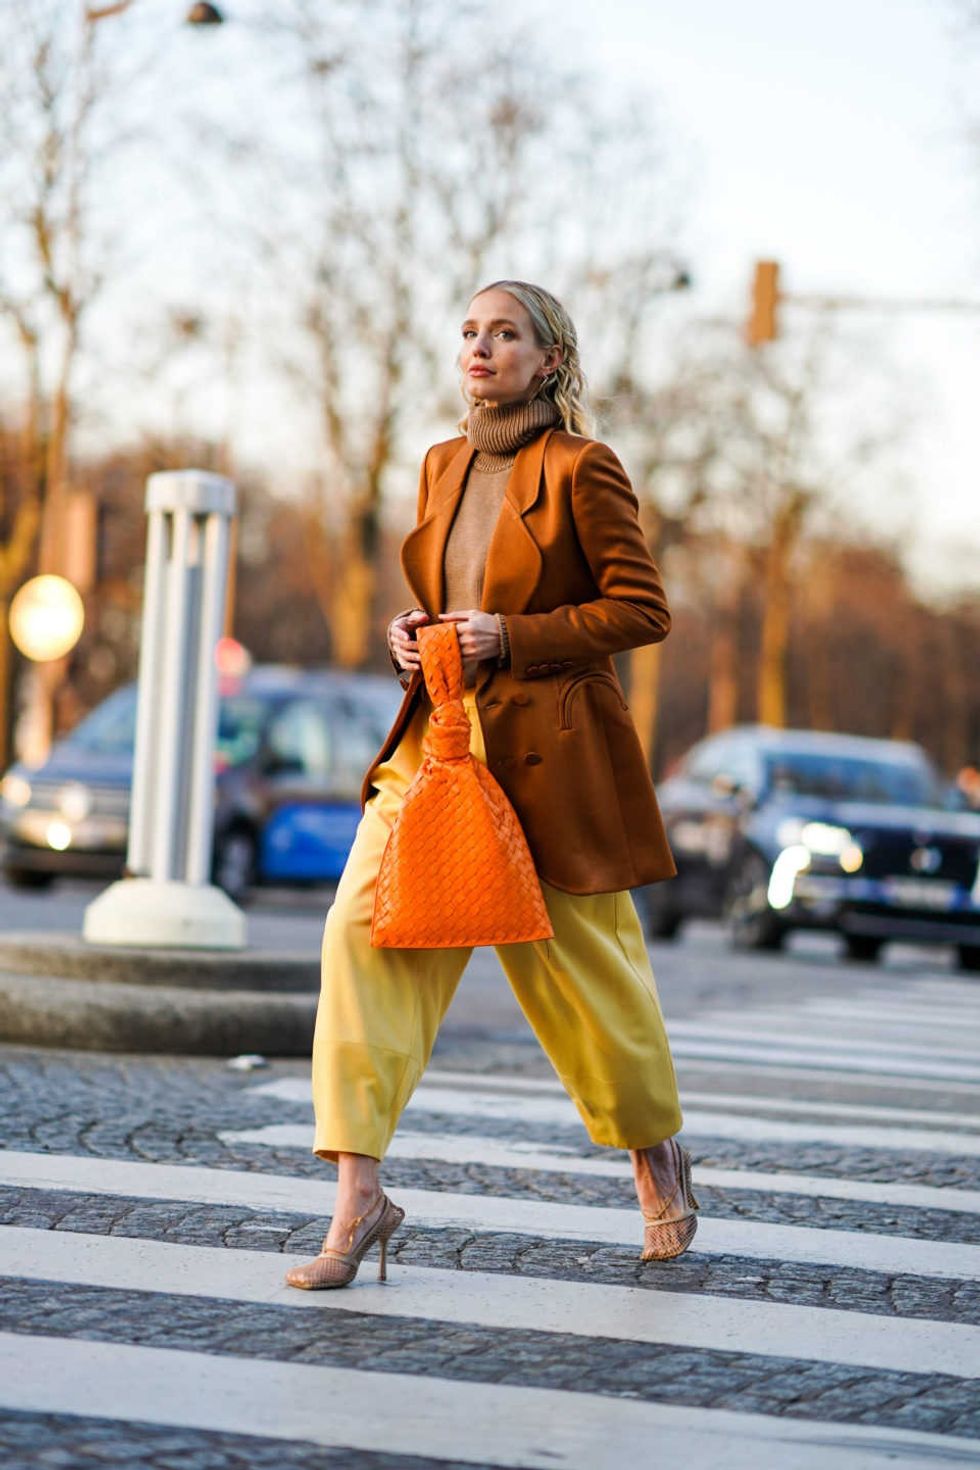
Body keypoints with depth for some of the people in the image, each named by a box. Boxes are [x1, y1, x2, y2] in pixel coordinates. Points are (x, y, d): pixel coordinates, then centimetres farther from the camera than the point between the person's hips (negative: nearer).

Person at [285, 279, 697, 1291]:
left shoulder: (582, 470, -7)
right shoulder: (441, 467, 12)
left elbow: (641, 609, -8)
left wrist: (511, 637, -16)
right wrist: (410, 633, 2)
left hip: (551, 753, -5)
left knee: (581, 965, 7)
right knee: (363, 930, -13)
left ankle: (656, 1152, 35)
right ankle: (358, 1198, -13)